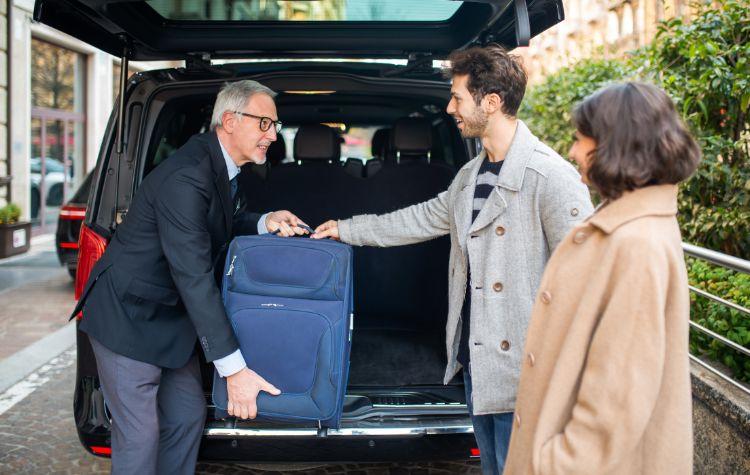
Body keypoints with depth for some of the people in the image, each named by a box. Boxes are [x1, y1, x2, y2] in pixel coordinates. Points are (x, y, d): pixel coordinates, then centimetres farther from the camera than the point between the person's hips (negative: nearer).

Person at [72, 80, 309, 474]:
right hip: (128, 317, -10)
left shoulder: (222, 167, 1)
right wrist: (234, 369, -32)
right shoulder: (186, 176, -29)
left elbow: (225, 224, 18)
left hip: (169, 316, 10)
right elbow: (194, 276, -32)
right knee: (140, 435, -4)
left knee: (188, 416, 15)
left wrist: (265, 222, -8)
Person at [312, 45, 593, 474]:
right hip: (475, 360, 9)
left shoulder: (551, 177, -17)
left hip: (523, 373, -8)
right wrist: (347, 229, 30)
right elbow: (425, 218, 25)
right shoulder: (470, 176, 10)